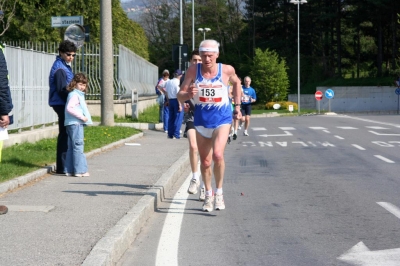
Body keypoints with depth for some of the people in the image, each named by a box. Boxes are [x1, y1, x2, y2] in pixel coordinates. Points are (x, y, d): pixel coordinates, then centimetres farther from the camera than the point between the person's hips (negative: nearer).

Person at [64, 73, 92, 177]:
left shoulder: (79, 94, 19)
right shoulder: (74, 95, -12)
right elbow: (69, 108, -24)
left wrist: (83, 117, 15)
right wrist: (81, 116, -22)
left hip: (78, 123, 10)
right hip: (75, 123, -10)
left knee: (71, 147, 11)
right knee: (78, 146, -9)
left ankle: (70, 170, 15)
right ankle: (80, 170, -8)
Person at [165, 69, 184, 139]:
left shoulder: (168, 82, 8)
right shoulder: (178, 82, -14)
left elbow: (166, 93, 13)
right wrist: (180, 105, -16)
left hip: (170, 100, 7)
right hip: (177, 101, -7)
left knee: (171, 118, 13)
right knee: (178, 118, -2)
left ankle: (170, 134, 16)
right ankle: (176, 135, -5)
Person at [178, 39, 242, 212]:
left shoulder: (227, 70, -8)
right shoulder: (193, 70, -8)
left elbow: (236, 83, 15)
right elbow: (180, 96, -8)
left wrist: (237, 105, 14)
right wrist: (189, 94, -30)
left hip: (221, 120, -2)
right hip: (201, 121, 2)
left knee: (218, 155, -22)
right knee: (205, 161, 11)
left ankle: (219, 191, -2)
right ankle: (208, 194, 32)